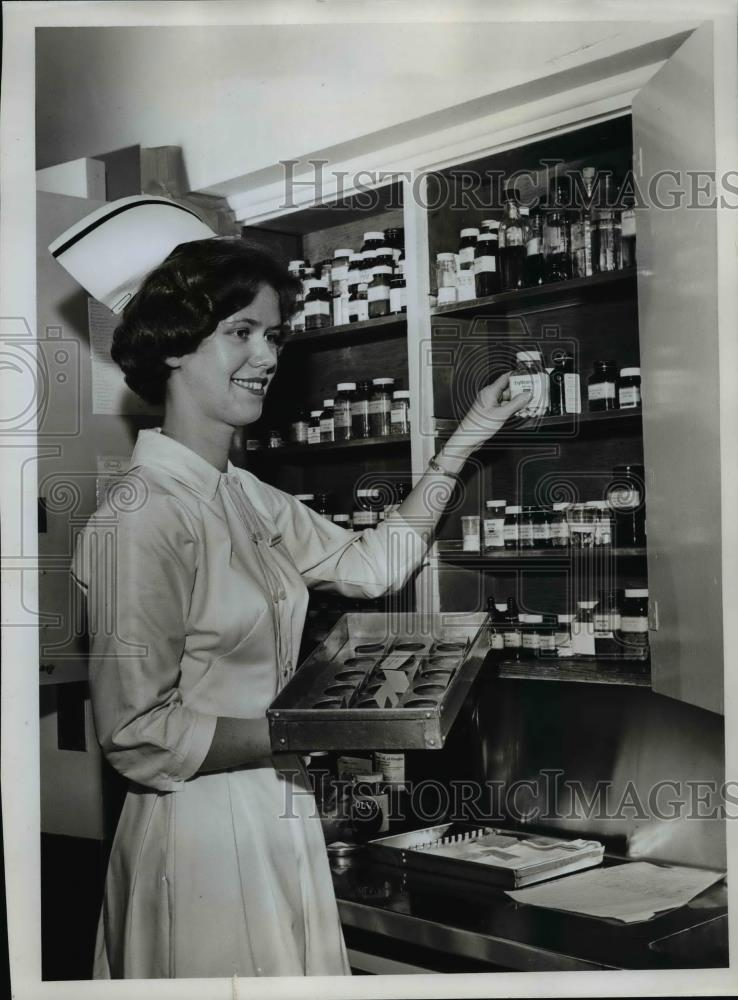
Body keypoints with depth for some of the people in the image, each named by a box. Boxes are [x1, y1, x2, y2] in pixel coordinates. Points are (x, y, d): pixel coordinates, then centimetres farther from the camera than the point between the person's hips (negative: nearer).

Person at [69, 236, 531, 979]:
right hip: (204, 837, -8)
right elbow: (136, 735, -21)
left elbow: (370, 564, 12)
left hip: (277, 824, 8)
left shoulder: (249, 500, 5)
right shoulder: (139, 519, -21)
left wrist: (463, 443, 12)